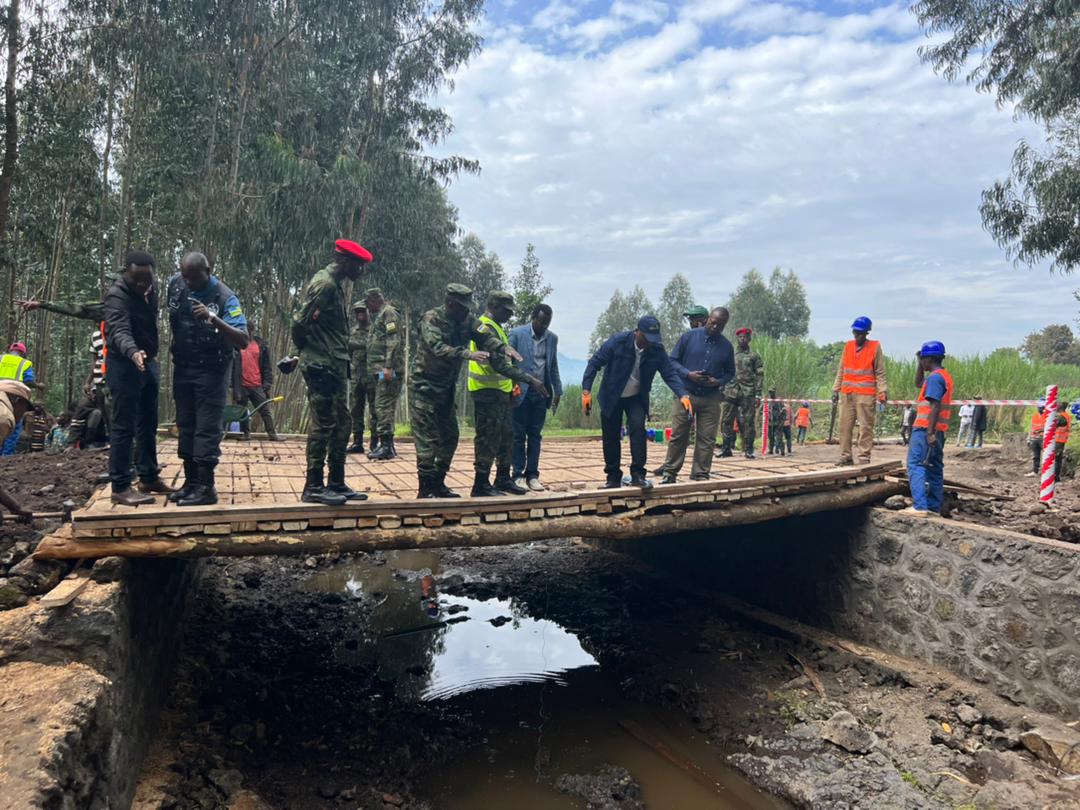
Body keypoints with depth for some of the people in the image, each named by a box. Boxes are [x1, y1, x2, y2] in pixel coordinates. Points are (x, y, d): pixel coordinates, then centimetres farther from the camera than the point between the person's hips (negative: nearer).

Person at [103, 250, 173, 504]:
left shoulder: (151, 289, 6)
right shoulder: (117, 295, -19)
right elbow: (119, 331, -35)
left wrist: (149, 356, 15)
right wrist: (133, 352, -54)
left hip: (149, 363, 9)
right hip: (125, 365, -8)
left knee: (148, 424, 14)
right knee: (123, 427, -7)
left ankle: (149, 477, 25)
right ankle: (120, 487, -2)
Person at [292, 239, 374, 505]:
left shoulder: (334, 285, 17)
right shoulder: (323, 283, -14)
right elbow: (300, 321, -19)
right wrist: (307, 349, -4)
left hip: (335, 367, 10)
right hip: (321, 367, -10)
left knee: (342, 424, 12)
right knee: (323, 425, -5)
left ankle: (337, 484, 20)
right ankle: (314, 487, 4)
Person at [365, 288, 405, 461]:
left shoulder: (389, 313, -6)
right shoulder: (377, 316, 24)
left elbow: (394, 341, -17)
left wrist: (389, 367, -23)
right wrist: (372, 370, 21)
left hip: (387, 369, -10)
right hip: (378, 369, 10)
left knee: (384, 406, -12)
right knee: (381, 407, 10)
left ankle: (387, 446, -12)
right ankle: (384, 444, 15)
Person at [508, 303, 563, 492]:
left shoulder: (552, 338, 8)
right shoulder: (517, 334, -5)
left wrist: (557, 391, 10)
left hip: (541, 393, 4)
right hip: (521, 392, -4)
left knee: (535, 435, 6)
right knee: (519, 435, 1)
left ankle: (532, 475, 11)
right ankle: (518, 475, 8)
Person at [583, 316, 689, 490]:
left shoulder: (657, 350, -14)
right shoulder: (617, 341, -21)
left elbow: (670, 373, -14)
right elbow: (594, 363, -16)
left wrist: (683, 394, -32)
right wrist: (586, 391, -22)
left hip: (637, 398, 1)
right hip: (611, 397, -1)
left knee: (638, 428, -21)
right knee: (611, 438, 3)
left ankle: (637, 475, -12)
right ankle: (613, 478, 18)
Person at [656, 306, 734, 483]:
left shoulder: (726, 346, 6)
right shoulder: (689, 337, -1)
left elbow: (730, 373, 14)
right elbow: (672, 360, 2)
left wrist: (718, 381, -7)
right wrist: (688, 374, -14)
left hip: (711, 399, 2)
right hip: (686, 394, -2)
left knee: (706, 439, 2)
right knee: (678, 436, 1)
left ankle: (700, 475, 13)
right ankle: (669, 472, 11)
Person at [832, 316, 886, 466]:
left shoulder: (875, 347, 2)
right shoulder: (848, 346, 13)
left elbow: (880, 372, 0)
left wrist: (882, 392, -8)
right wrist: (836, 389, 12)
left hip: (865, 394, -4)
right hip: (846, 394, 4)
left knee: (866, 426, -4)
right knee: (845, 426, 4)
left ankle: (864, 457, -2)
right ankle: (845, 456, 9)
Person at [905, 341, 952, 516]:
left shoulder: (934, 377, -14)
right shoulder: (945, 376, 17)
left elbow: (935, 406, -21)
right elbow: (919, 383, 33)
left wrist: (930, 432, -24)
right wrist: (920, 365, 21)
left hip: (926, 429, -10)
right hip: (938, 431, 10)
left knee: (916, 466, -10)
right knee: (935, 468, 10)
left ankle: (920, 507, -16)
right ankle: (934, 507, 13)